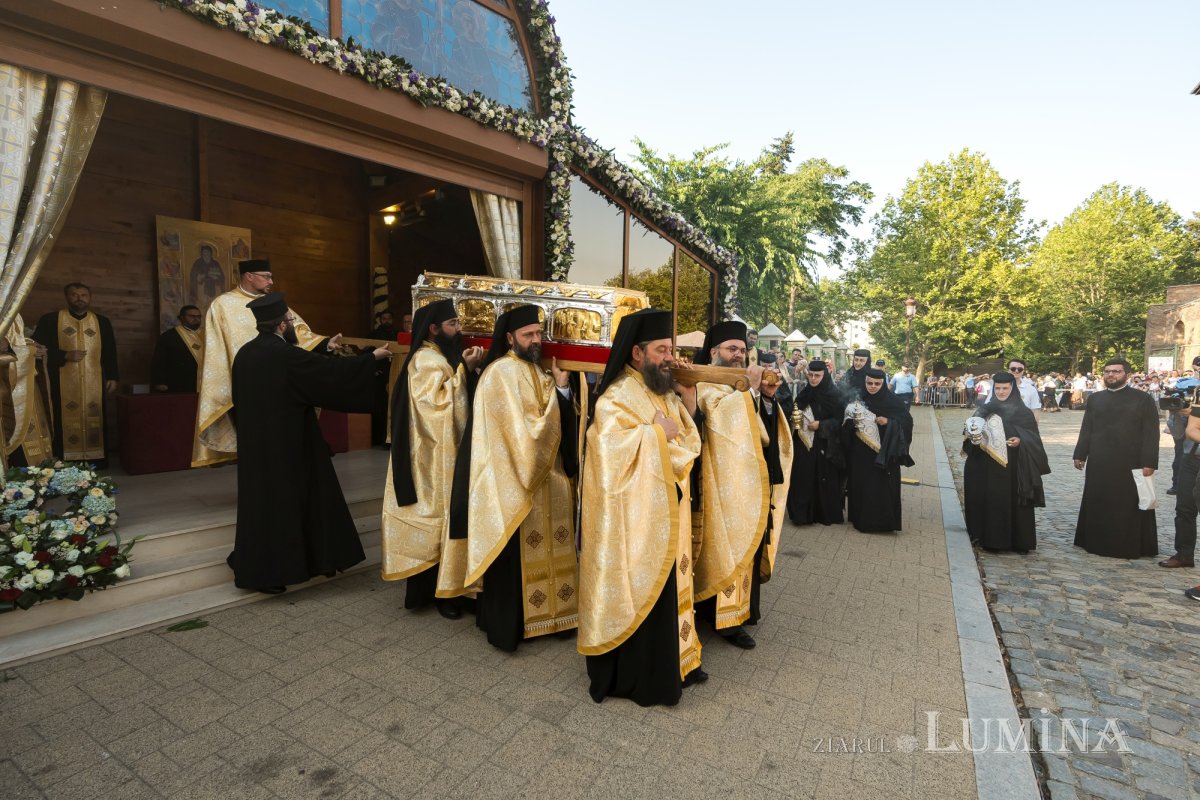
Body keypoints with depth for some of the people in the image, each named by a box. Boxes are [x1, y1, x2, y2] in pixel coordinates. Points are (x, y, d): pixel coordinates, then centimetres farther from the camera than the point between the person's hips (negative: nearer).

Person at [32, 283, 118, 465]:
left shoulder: (102, 322, 11)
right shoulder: (50, 320, 5)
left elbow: (110, 353, 11)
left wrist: (112, 378, 5)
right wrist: (65, 356, -13)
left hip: (94, 384, 2)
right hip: (63, 385, -2)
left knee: (94, 421, 4)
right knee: (65, 423, -1)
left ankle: (97, 460, 9)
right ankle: (64, 464, 5)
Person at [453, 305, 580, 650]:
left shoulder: (535, 370, 12)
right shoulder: (503, 372, -17)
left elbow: (554, 420, 10)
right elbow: (529, 429, -22)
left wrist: (561, 389, -6)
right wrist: (558, 390, -14)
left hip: (543, 477, 9)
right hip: (515, 480, -9)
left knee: (540, 554, 18)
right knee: (517, 559, 4)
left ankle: (538, 613, 33)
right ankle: (507, 625, 20)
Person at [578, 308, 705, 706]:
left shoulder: (665, 393, 9)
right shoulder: (616, 397, -16)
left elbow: (688, 447, 11)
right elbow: (611, 450, -28)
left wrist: (688, 404, -2)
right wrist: (657, 431, -20)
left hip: (665, 514, 8)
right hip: (632, 518, -8)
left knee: (665, 588, 18)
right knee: (634, 591, 5)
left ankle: (668, 661, 35)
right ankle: (630, 673, 23)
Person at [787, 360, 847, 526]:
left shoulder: (834, 395, -6)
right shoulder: (804, 394, 7)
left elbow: (841, 420, -7)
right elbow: (794, 413, 18)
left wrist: (821, 425, -16)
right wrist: (795, 419, -3)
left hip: (825, 445, -4)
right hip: (804, 443, 4)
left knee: (825, 479, 2)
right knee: (803, 479, 3)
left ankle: (828, 514, 17)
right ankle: (804, 512, 14)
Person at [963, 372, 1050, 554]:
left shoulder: (1023, 412, 0)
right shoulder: (984, 410, 8)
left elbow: (1033, 437, -2)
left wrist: (1020, 441, -21)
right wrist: (973, 438, -11)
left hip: (1013, 466, -2)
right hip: (988, 466, 2)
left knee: (1013, 502, 1)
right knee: (989, 500, 3)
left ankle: (1018, 540, 13)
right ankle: (990, 538, 12)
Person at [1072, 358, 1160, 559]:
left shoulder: (1143, 399, 0)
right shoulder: (1094, 399, 10)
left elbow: (1151, 434, -5)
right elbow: (1086, 430, 10)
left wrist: (1149, 462, -12)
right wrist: (1080, 455, 4)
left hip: (1130, 464, -3)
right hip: (1099, 463, 3)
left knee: (1129, 507, 5)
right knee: (1098, 505, 8)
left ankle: (1130, 546, 15)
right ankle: (1097, 542, 19)